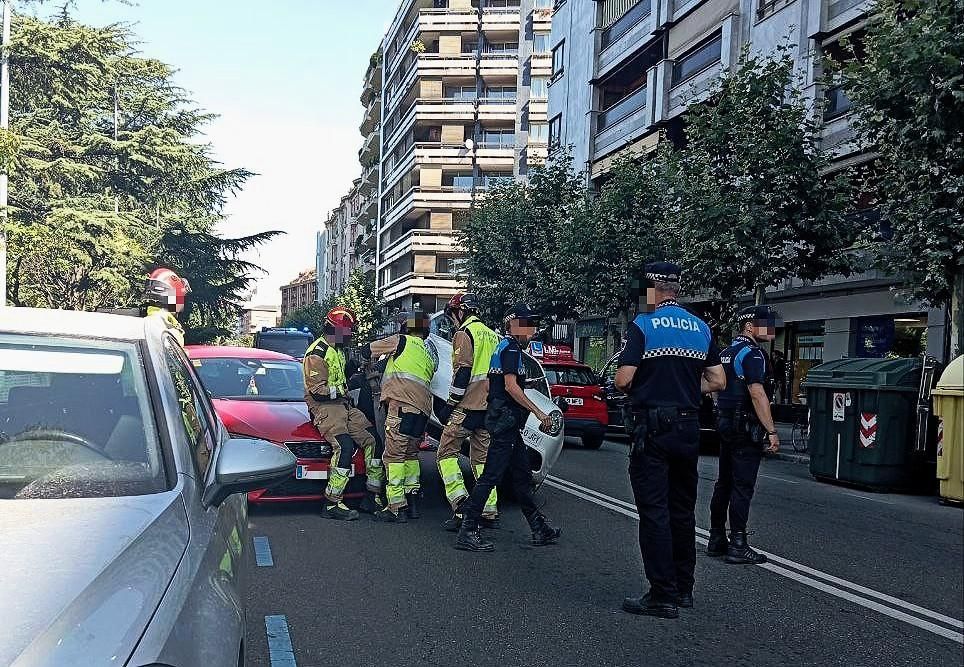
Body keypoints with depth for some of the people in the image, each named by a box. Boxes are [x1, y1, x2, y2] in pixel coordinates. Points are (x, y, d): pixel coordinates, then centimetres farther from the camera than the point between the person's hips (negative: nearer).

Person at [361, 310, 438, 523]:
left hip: (402, 404, -8)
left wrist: (383, 341, 30)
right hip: (423, 409, 8)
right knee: (410, 454, 19)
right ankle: (413, 503, 20)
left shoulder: (402, 341, 4)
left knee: (394, 455, -7)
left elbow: (366, 351, 8)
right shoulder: (432, 355, 25)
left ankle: (397, 507, -11)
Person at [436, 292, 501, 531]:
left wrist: (450, 404, -11)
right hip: (489, 408, 8)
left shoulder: (464, 334, -7)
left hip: (467, 406, -8)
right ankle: (490, 512, 11)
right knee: (482, 457, 12)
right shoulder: (492, 336, 18)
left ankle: (459, 499, -17)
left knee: (447, 453, -1)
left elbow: (463, 373, -16)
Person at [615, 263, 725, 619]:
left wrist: (637, 389, 6)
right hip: (688, 427, 6)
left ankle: (663, 595, 0)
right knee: (683, 509, 15)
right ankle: (683, 589, 24)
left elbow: (623, 379, -15)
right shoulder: (701, 328, 9)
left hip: (652, 426, -6)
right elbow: (717, 381, 9)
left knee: (654, 510, -2)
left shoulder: (643, 325, -9)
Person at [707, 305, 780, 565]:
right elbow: (757, 394, -21)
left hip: (726, 424, 9)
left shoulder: (726, 352, 16)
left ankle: (716, 539, 19)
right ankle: (738, 546, -3)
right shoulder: (751, 353, -13)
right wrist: (772, 431, -21)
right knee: (742, 486, -6)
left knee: (724, 484, 13)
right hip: (746, 427, -9)